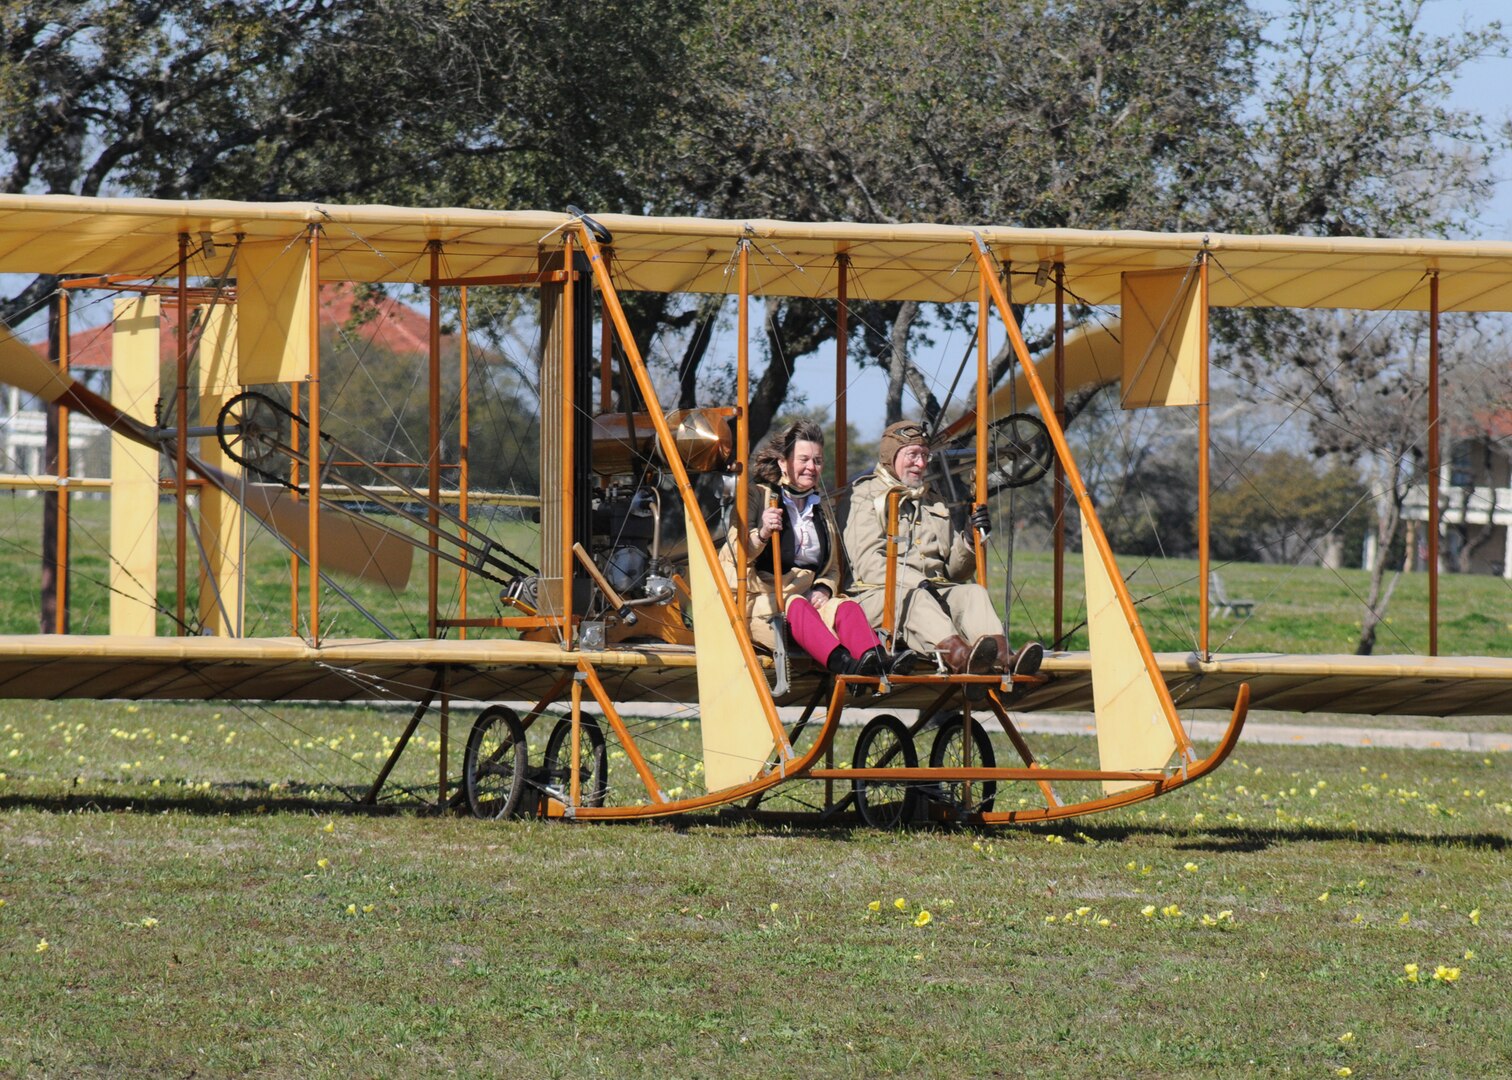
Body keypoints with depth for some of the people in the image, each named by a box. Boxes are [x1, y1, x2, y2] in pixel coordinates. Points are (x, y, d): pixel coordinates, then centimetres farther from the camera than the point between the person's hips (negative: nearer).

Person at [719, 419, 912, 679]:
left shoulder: (820, 509, 23)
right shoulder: (759, 498, 6)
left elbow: (833, 568, 24)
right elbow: (736, 554, -6)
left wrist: (824, 589, 0)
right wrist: (761, 535, -27)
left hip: (809, 599, 5)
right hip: (761, 602, -5)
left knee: (845, 607, -26)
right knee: (796, 607, -37)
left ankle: (877, 660, -55)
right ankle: (841, 662, -63)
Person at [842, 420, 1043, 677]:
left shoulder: (934, 504, 28)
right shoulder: (867, 497, 10)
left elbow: (954, 570, 22)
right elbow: (868, 562, -6)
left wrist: (969, 541, 1)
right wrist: (915, 581, -20)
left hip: (933, 591, 5)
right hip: (881, 594, -5)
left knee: (972, 592, -26)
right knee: (913, 597, -37)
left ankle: (1003, 657, -56)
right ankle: (958, 655, -67)